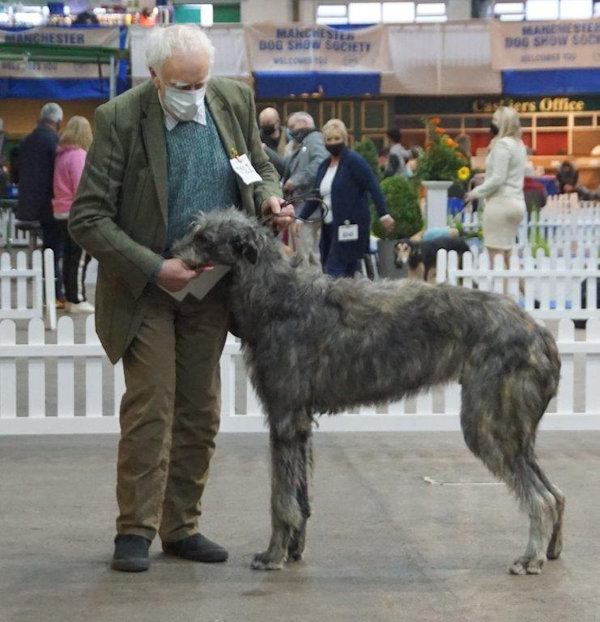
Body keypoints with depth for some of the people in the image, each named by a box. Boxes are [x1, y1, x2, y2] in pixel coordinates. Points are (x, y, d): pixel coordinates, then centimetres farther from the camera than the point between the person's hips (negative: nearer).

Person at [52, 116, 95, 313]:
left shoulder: (61, 154, 9)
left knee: (70, 256, 14)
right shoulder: (79, 155, -15)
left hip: (62, 212, 8)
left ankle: (70, 298, 18)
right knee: (81, 257, -3)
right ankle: (77, 300, -2)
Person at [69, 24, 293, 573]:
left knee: (200, 414, 8)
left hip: (211, 284, 5)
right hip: (144, 287, -4)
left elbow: (260, 166, 15)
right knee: (149, 409, -6)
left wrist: (269, 197, -8)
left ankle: (181, 527, 19)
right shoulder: (121, 119, -16)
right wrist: (154, 269, -22)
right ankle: (135, 530, 5)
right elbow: (87, 219, -16)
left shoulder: (234, 101, -3)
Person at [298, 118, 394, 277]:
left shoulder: (354, 160, -5)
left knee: (335, 270, -15)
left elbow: (373, 187, -12)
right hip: (330, 227, 7)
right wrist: (301, 218, 12)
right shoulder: (324, 165, 17)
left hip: (350, 226, -7)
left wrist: (383, 214, -19)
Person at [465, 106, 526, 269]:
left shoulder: (502, 144, -13)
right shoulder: (519, 144, 15)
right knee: (506, 256, 11)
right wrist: (485, 177, 16)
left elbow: (498, 178, -18)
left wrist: (477, 191, -8)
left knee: (496, 256, -8)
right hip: (516, 202, 9)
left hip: (501, 202, -9)